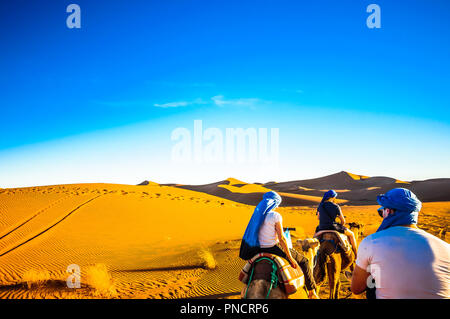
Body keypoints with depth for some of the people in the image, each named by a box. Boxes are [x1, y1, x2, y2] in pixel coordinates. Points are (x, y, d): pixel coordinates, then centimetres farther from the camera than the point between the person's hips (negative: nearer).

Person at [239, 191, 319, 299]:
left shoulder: (257, 214, 2)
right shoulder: (275, 216, -18)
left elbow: (253, 234, 9)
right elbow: (281, 238, -19)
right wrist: (290, 258, -11)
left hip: (259, 249, 7)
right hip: (273, 249, -6)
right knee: (303, 261, 13)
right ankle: (312, 292, 16)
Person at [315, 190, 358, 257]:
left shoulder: (320, 205, 3)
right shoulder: (336, 206, -9)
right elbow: (343, 221, -4)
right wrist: (341, 228, 16)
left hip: (322, 228, 4)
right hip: (333, 227, -4)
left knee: (317, 230, 40)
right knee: (351, 234, 17)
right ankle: (357, 255, 20)